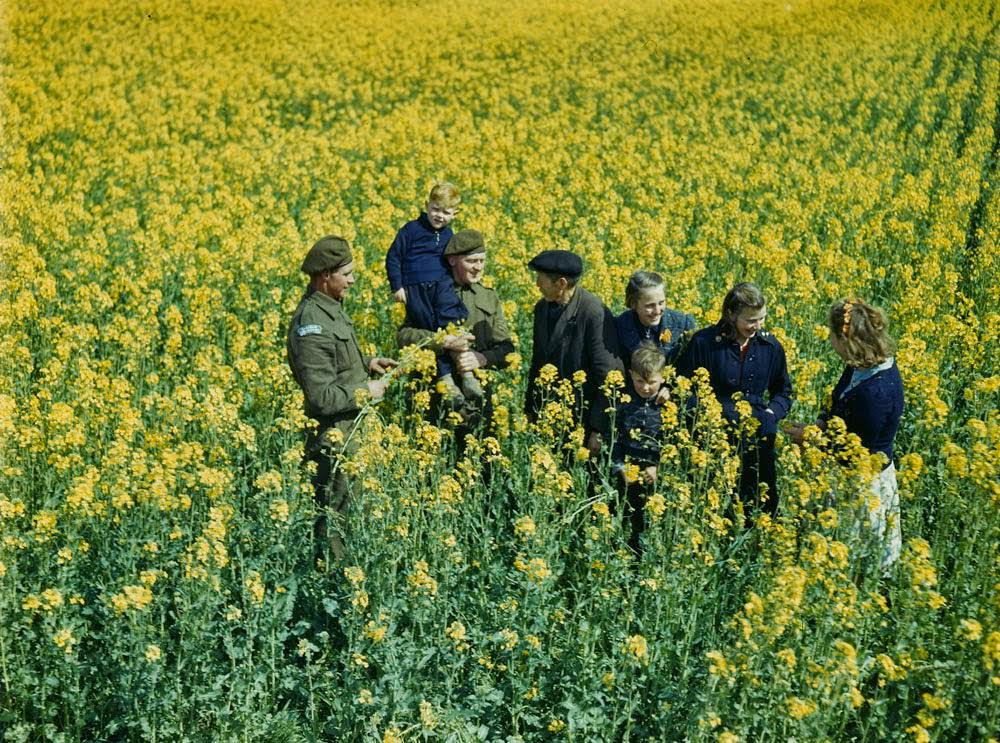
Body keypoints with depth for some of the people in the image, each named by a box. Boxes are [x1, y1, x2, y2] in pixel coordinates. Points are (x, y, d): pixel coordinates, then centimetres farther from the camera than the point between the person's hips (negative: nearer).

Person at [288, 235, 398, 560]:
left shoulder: (329, 307, 7)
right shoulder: (311, 325, -25)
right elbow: (322, 397, -26)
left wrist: (366, 363, 10)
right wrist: (365, 391, -15)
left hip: (350, 428, 10)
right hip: (333, 435, -10)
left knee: (346, 503, 17)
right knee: (335, 512, 1)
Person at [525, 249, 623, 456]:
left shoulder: (594, 314, -19)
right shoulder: (542, 308, 4)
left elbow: (609, 377, -18)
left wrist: (599, 431, -17)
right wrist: (530, 409, 17)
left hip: (581, 421, -6)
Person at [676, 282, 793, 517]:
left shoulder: (771, 346, 5)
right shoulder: (704, 342, -5)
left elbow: (784, 391, 18)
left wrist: (772, 413, -2)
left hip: (759, 435, 3)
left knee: (763, 502, 4)